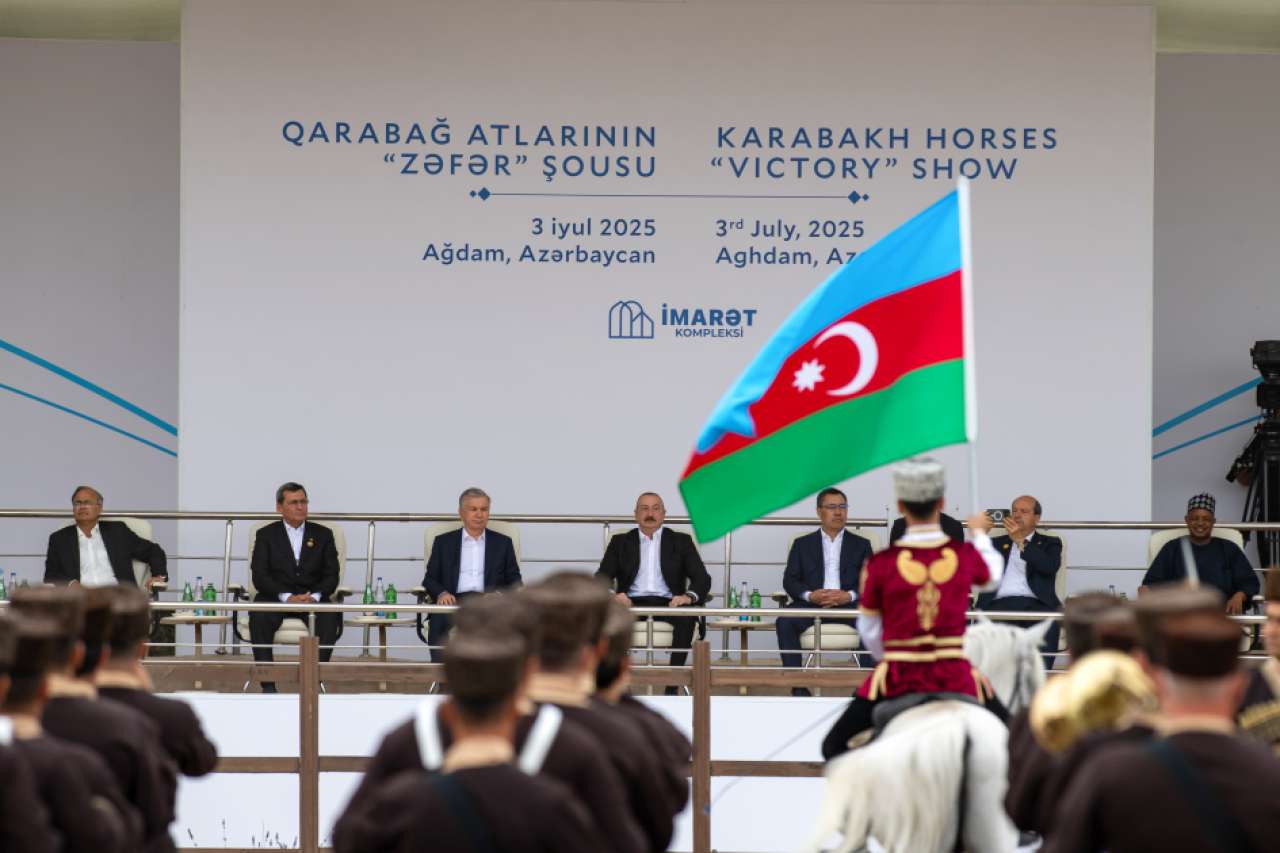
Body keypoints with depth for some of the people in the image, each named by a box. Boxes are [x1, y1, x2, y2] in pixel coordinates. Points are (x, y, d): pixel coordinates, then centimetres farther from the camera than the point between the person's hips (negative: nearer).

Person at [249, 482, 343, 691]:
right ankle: (268, 683, -33)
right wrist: (286, 597, -18)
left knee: (331, 616, -32)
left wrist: (315, 597, -15)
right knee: (259, 616, -34)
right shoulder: (266, 535, 10)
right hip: (276, 599, -1)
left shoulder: (323, 534, 14)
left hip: (313, 600, 1)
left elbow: (332, 575, 6)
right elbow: (260, 576, -2)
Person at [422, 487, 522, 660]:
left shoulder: (503, 543, 20)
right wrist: (441, 593, -10)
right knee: (441, 620, -35)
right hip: (454, 601, 0)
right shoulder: (444, 542, 19)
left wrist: (499, 594, -8)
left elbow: (514, 582, 15)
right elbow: (430, 579, 14)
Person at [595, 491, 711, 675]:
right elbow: (602, 576, 8)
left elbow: (702, 577, 7)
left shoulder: (681, 541, 16)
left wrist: (689, 596, -18)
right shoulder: (620, 542, 18)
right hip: (633, 603, 0)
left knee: (687, 614, -35)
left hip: (668, 604, 0)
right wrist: (614, 595, -16)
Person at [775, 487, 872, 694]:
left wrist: (849, 596, -14)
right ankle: (797, 684, -29)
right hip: (811, 605, 0)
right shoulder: (802, 544, 19)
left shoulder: (861, 545, 19)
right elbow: (789, 581, 9)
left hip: (849, 605, 0)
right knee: (785, 621, -31)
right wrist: (810, 595, -13)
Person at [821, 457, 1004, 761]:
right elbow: (992, 577, 22)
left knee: (834, 747, 12)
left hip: (897, 678, -1)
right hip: (955, 676, 1)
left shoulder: (881, 564, -8)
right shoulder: (965, 555, -3)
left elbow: (870, 632, 3)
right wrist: (979, 533, 41)